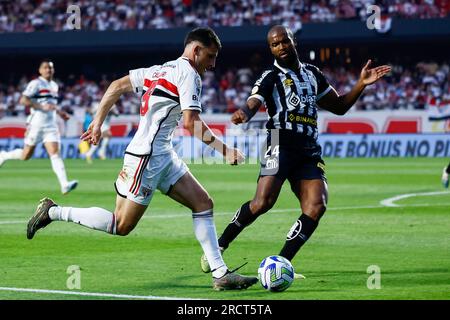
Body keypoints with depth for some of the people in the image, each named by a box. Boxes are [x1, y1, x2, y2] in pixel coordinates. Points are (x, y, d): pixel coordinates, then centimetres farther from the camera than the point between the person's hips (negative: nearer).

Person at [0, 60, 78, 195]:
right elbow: (23, 100, -19)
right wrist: (43, 107, -24)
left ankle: (64, 185, -23)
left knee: (55, 153, -10)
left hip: (51, 126, 6)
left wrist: (59, 112, 16)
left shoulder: (54, 85, 15)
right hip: (36, 124, -6)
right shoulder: (36, 84, -9)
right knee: (26, 155, 5)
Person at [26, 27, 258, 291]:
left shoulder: (161, 70, 15)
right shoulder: (188, 74, -12)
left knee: (203, 203, 4)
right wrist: (225, 150, -14)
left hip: (163, 156, 10)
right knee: (121, 226, -3)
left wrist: (98, 122, 20)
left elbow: (117, 86, 17)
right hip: (146, 157, -10)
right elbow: (191, 123, -20)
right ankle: (54, 212, 6)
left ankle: (221, 274, 1)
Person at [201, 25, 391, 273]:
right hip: (281, 146, -5)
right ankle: (218, 247, -4)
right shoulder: (271, 77, 3)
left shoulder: (313, 74, 20)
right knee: (263, 202, -21)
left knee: (316, 206, -14)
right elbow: (252, 104, -16)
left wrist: (361, 84, 14)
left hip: (309, 152, 5)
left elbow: (339, 106, 27)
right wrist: (243, 114, -40)